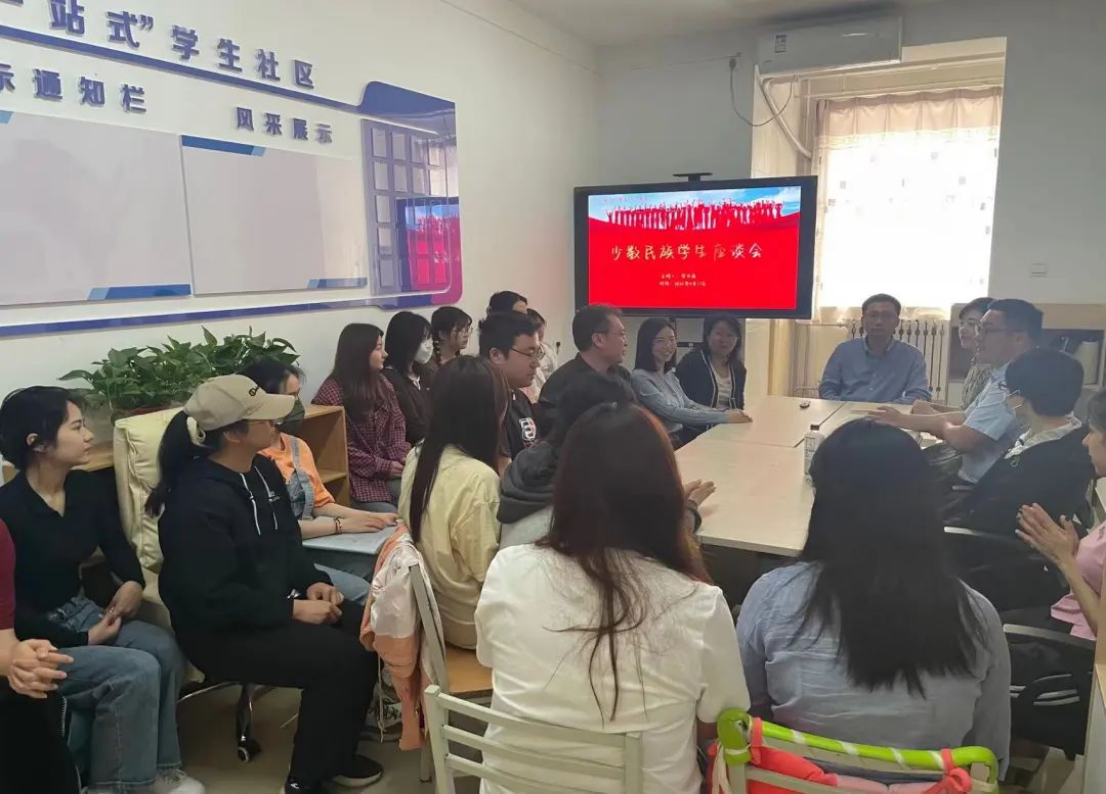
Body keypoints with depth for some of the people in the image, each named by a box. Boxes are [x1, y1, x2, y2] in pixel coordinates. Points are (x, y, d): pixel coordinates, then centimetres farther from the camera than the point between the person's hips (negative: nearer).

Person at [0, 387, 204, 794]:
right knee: (137, 671, -24)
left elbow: (117, 545, 12)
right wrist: (82, 640, -17)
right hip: (33, 639, -7)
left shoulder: (87, 487, -1)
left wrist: (133, 582, -10)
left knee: (164, 649, -17)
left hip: (81, 612, 7)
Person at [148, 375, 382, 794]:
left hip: (275, 602, 9)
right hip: (223, 630, -9)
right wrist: (293, 610, -22)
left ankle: (336, 751, 12)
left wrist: (313, 582, -4)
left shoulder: (263, 470, 4)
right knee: (341, 658, -22)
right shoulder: (197, 501, -24)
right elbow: (215, 600, -25)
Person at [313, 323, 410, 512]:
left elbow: (398, 426, 14)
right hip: (358, 478, -6)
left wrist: (403, 455, -6)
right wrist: (382, 466, -14)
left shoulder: (383, 385, 13)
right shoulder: (332, 393, -10)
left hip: (391, 471, 6)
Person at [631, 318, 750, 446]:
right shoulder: (640, 378, -13)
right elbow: (671, 412, -21)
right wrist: (724, 417, -23)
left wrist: (726, 413, -6)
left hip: (681, 436, 8)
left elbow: (689, 405, 11)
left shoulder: (670, 375, 14)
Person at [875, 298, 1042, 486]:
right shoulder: (1003, 377, 10)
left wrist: (938, 421, -2)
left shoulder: (1012, 384, -24)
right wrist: (902, 419, 3)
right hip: (974, 478, 8)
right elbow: (964, 418, 13)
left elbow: (961, 439, -25)